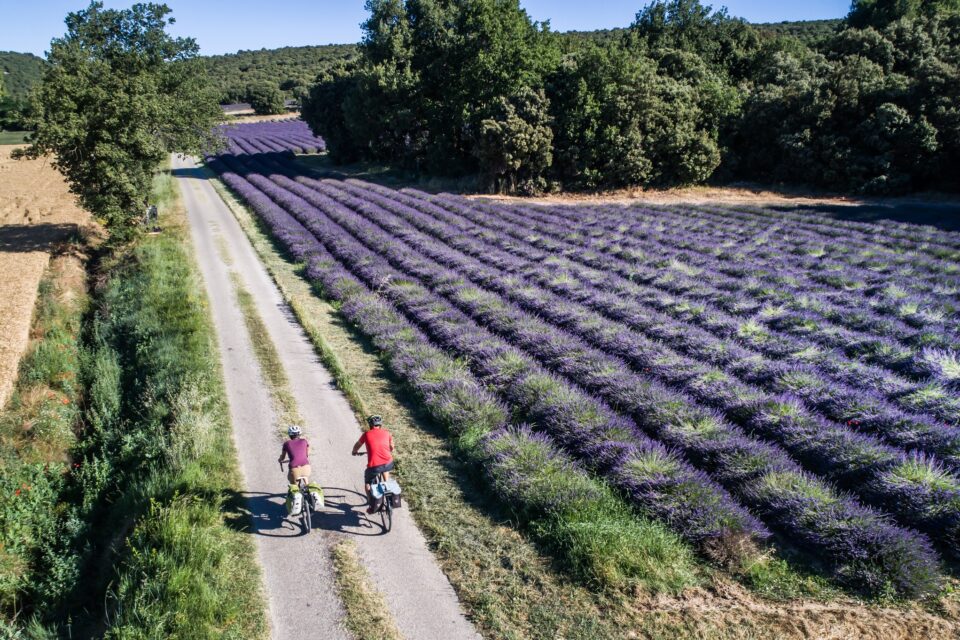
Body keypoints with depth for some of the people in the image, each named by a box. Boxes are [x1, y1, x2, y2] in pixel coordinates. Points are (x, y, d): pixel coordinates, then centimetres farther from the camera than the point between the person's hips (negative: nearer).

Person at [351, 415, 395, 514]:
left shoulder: (367, 434, 10)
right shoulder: (387, 433, 14)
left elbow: (357, 445, 28)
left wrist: (355, 452, 50)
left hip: (374, 466, -2)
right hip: (388, 463, 2)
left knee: (367, 482, 26)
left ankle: (372, 506, 21)